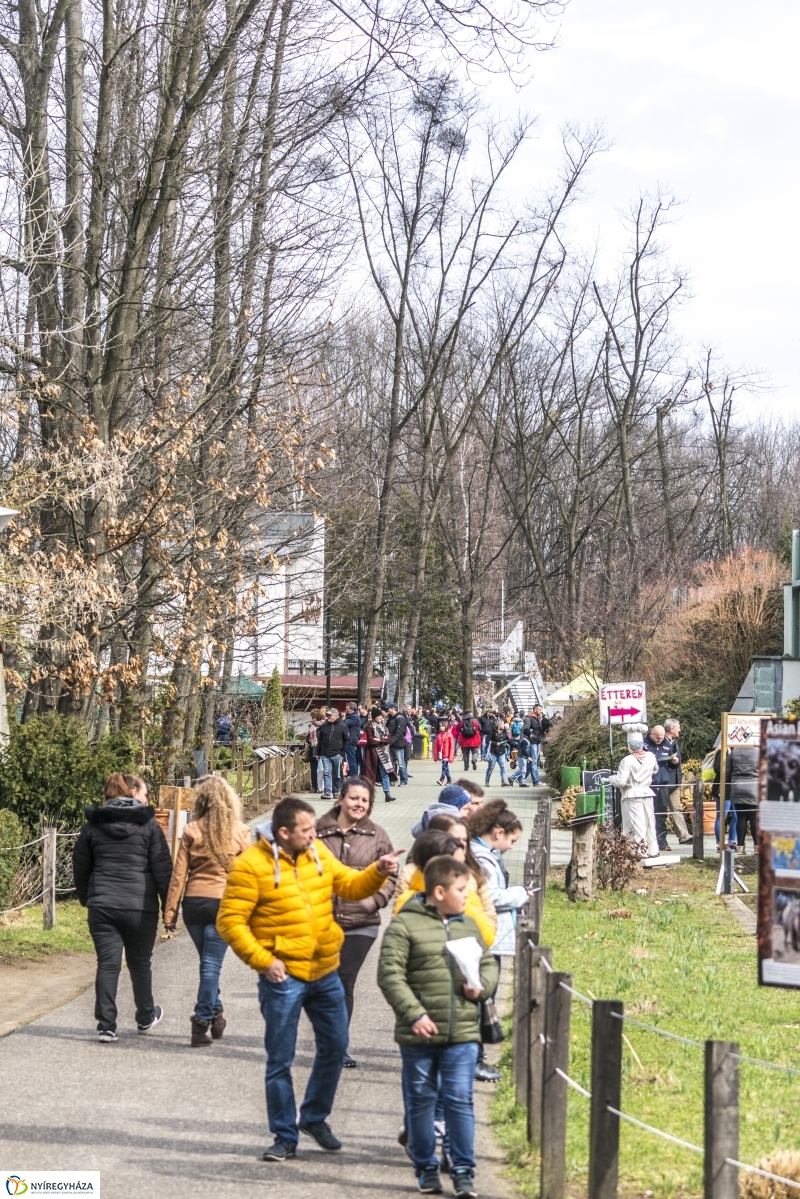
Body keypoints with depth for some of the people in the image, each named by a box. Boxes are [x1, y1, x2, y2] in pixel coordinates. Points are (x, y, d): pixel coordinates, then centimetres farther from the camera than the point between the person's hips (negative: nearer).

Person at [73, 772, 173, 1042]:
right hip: (140, 906, -2)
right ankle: (145, 1018, 29)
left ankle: (106, 1025, -3)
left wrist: (86, 898, 24)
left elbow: (80, 866, 13)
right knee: (140, 963, 14)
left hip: (102, 906, 2)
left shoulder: (93, 825, 8)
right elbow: (162, 868, -4)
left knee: (107, 964, 2)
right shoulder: (148, 825, -1)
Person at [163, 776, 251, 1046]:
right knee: (211, 965, 2)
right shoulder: (240, 833, -1)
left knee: (208, 962, 18)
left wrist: (170, 912, 5)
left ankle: (215, 1012, 27)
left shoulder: (191, 831, -1)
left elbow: (178, 874, 0)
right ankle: (203, 1020, -3)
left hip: (194, 902, 2)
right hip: (224, 903, -1)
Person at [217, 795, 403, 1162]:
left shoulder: (318, 853, 4)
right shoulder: (250, 865, -14)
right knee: (280, 1060, 2)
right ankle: (285, 1137, 15)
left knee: (335, 1046, 15)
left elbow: (350, 886, 9)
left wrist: (377, 872, -10)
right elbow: (230, 922, -13)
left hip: (325, 972, 6)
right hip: (283, 977, -6)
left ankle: (315, 1118, 35)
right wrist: (262, 960, -18)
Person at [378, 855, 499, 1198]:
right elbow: (390, 974, -11)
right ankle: (425, 1167, 22)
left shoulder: (469, 926, 10)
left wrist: (481, 987, -3)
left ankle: (463, 1170, 9)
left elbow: (488, 964, 19)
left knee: (460, 1100, 1)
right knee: (421, 1100, 9)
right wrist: (414, 1014, -18)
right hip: (419, 1033, -3)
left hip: (463, 1033, 3)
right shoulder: (405, 925, -7)